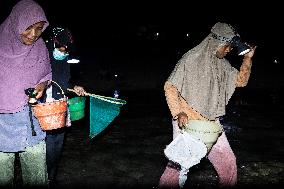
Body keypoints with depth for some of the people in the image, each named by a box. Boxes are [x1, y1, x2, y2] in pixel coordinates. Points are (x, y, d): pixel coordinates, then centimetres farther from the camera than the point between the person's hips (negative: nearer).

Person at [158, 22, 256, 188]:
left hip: (211, 123, 6)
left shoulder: (222, 64, 8)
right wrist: (178, 113, -23)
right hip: (187, 121, -6)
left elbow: (241, 81, 16)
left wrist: (248, 59, 4)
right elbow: (170, 87, -12)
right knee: (179, 164, -2)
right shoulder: (191, 59, -13)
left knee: (228, 162, 8)